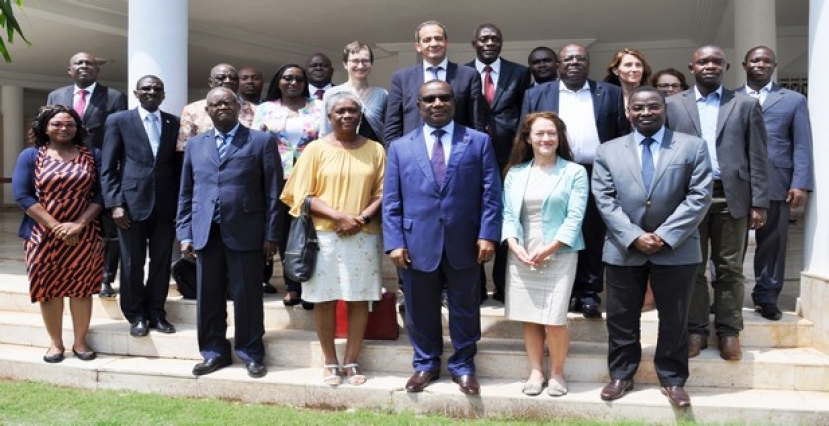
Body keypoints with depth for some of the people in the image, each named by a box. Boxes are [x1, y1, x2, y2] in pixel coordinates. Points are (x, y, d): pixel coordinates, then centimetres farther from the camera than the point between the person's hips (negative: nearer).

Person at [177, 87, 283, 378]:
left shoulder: (262, 142, 2)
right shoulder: (195, 146, 14)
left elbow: (273, 192, -1)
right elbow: (186, 194, 14)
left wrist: (270, 235, -6)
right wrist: (185, 234, 6)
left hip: (246, 233, -3)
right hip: (207, 234, 4)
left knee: (247, 297, 3)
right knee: (209, 298, 9)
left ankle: (251, 354, 17)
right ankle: (214, 352, 23)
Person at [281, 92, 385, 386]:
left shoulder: (375, 150, 7)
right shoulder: (316, 149, 2)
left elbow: (382, 193, 5)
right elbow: (304, 195, -3)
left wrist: (362, 218, -13)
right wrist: (338, 216, -14)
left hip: (364, 236, 1)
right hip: (324, 235, -1)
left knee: (359, 299, 4)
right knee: (324, 299, 2)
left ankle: (351, 361, 16)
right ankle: (330, 362, 15)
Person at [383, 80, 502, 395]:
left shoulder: (479, 142, 5)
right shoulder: (400, 147, 8)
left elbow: (491, 193, 0)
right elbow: (391, 201, 3)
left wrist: (488, 234, -10)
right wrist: (395, 242, -6)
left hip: (464, 243, -1)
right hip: (418, 243, 1)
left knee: (464, 309, 11)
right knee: (421, 310, 12)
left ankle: (463, 366, 27)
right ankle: (426, 364, 30)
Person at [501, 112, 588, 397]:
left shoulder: (574, 172, 0)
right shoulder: (515, 173, 10)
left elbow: (575, 217, -7)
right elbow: (508, 213, 6)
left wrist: (549, 248, -15)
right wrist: (514, 245, -10)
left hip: (559, 256, -3)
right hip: (521, 256, 3)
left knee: (554, 319, -7)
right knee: (529, 318, 7)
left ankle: (557, 373, 13)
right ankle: (535, 372, 20)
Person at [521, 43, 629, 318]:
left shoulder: (610, 94, 10)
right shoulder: (536, 95, 9)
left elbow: (623, 136, 7)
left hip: (597, 177, 0)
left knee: (593, 238, 4)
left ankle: (589, 293, 14)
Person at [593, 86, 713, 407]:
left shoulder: (693, 146, 1)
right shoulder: (608, 151, 4)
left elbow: (700, 196, -6)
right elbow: (604, 200, -3)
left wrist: (665, 235, -15)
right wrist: (633, 236, -14)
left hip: (676, 249, -1)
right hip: (623, 250, 1)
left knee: (674, 318, 10)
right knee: (621, 318, 10)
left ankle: (672, 379, 24)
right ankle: (621, 375, 25)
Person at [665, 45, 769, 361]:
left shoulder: (746, 104, 8)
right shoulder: (673, 105, 8)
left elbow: (758, 157, 4)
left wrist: (759, 202, -3)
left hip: (732, 197, 0)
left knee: (730, 268, 6)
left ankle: (729, 331, 16)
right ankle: (695, 330, 14)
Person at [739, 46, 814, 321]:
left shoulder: (794, 100, 13)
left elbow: (802, 146, 6)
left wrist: (800, 184, -5)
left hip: (775, 184, 0)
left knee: (772, 244, 5)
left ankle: (766, 298, 15)